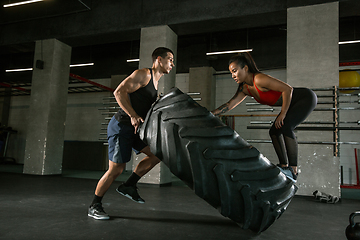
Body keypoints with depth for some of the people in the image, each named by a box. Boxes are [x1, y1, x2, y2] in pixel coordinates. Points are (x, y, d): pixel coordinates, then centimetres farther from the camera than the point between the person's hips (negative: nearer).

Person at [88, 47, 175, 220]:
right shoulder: (143, 74, -10)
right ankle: (94, 207, 12)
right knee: (116, 169, -6)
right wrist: (133, 116, -24)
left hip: (134, 128, 9)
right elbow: (119, 92, -19)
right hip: (121, 126, -9)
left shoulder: (156, 84, 18)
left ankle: (128, 186, 8)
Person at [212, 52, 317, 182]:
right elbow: (230, 104, 3)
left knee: (285, 127, -25)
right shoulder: (244, 88, -1)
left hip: (306, 97, -9)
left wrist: (282, 114, -24)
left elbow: (288, 89, -30)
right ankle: (284, 166, 13)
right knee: (274, 131, 3)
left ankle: (293, 171, -18)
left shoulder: (259, 79, -28)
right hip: (294, 103, 9)